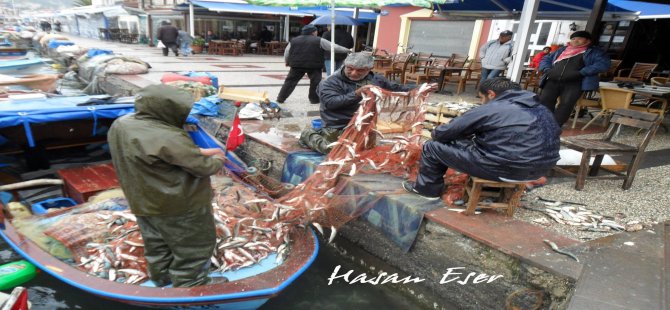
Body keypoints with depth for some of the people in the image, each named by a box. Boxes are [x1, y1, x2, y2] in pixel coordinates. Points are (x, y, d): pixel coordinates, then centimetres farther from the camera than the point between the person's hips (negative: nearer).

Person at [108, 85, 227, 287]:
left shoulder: (120, 125, -4)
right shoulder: (168, 138, -32)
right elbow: (203, 167, -23)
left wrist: (199, 151, -1)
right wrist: (217, 160, -2)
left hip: (143, 202, 9)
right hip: (179, 205, -9)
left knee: (157, 244, 28)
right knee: (193, 248, 13)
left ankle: (161, 277, 48)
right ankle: (189, 286, 30)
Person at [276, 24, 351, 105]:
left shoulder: (294, 40, 10)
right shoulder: (319, 41, -1)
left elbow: (286, 52, 14)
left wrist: (287, 62, 31)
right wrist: (347, 50, 7)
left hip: (297, 65, 4)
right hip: (314, 66, -3)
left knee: (290, 81, 10)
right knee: (315, 82, 10)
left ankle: (280, 98, 12)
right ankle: (314, 99, 15)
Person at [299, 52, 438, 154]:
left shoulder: (375, 79, 3)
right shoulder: (332, 82, -16)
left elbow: (396, 89, 12)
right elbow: (330, 102, -28)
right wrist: (356, 93, -33)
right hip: (339, 128, -7)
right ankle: (309, 135, 21)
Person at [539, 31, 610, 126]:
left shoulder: (594, 52, 16)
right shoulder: (562, 50, 29)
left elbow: (603, 64, -1)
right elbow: (545, 59, 28)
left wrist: (580, 73, -14)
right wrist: (547, 70, 3)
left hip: (575, 82, -3)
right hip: (553, 80, 4)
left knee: (566, 103, -24)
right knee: (544, 100, -18)